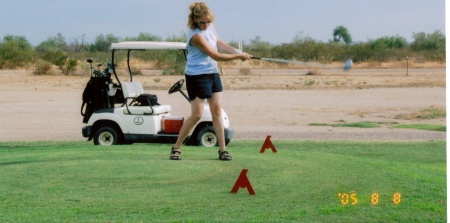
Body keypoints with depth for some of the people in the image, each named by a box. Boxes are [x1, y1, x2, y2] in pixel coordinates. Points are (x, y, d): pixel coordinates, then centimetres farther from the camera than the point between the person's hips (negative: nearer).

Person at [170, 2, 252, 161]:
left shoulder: (210, 27, 0)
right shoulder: (196, 35, -24)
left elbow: (219, 43, 13)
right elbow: (216, 56, -22)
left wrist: (238, 52, -1)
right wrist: (238, 56, -15)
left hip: (213, 73, 8)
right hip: (197, 76, -8)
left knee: (217, 110, 2)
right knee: (197, 114, -7)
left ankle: (222, 149, 3)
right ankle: (176, 148, 5)